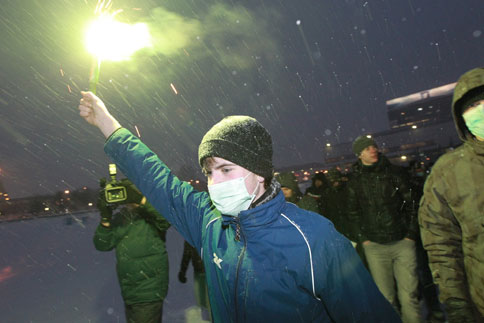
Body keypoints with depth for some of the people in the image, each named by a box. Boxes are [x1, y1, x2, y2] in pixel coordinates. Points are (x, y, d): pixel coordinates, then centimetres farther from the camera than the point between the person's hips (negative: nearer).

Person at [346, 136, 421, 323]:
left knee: (409, 296, 2)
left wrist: (411, 234, 1)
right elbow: (353, 213, 10)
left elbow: (410, 204, 7)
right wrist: (362, 239, 3)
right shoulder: (355, 181, 5)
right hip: (374, 246, 0)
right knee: (386, 297, 5)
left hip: (402, 242, 0)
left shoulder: (393, 172, 5)